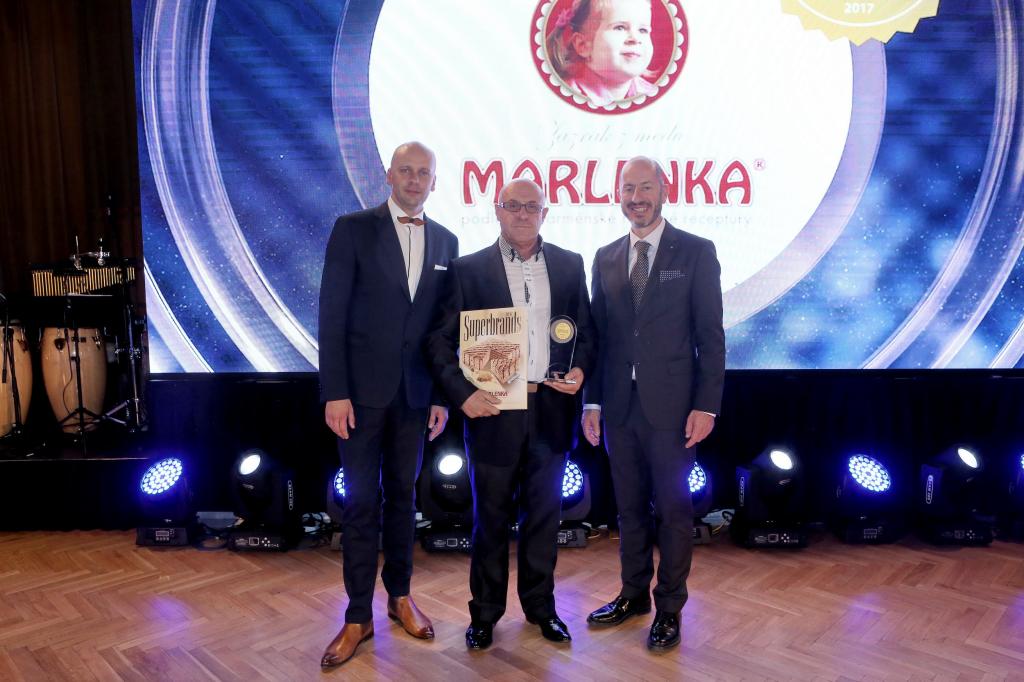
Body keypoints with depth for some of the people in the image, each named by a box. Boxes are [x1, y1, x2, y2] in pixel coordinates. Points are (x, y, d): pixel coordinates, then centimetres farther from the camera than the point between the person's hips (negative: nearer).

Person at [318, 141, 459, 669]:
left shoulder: (445, 241, 8)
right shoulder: (353, 228, -3)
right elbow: (332, 315, -7)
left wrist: (443, 395, 4)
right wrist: (335, 392, -12)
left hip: (415, 392, 3)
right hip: (362, 388, -3)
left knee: (402, 494, 14)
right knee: (362, 500, 3)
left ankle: (400, 596, 29)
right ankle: (359, 615, 15)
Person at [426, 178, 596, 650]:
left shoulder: (569, 266, 6)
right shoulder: (468, 270, -2)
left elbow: (585, 330, 11)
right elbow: (440, 340, -3)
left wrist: (581, 368, -7)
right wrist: (463, 393, -15)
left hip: (551, 410, 2)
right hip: (493, 410, -2)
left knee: (543, 514, 15)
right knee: (491, 518, 11)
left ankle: (540, 605, 33)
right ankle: (485, 612, 28)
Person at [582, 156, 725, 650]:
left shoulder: (696, 252, -2)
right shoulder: (606, 258, 9)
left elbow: (711, 336, -5)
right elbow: (599, 335, 10)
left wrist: (706, 405, -10)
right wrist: (592, 401, 6)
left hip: (670, 405, -4)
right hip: (619, 405, 4)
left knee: (673, 509, 6)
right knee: (629, 507, 15)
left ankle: (669, 607, 23)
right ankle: (634, 593, 33)